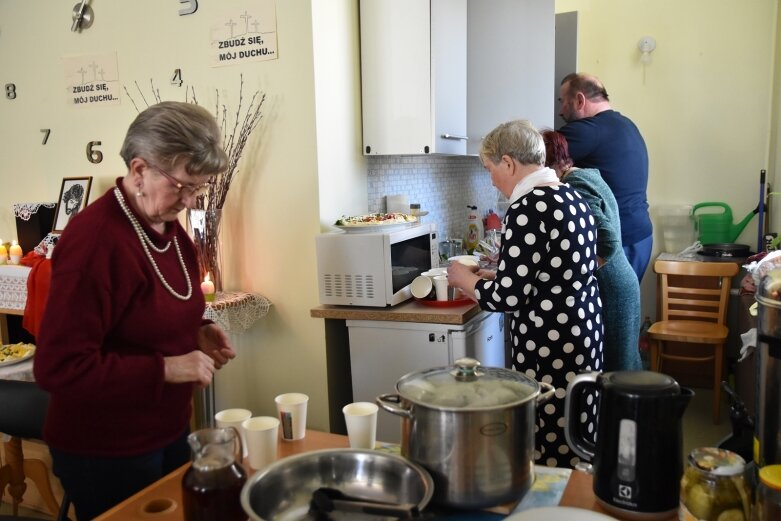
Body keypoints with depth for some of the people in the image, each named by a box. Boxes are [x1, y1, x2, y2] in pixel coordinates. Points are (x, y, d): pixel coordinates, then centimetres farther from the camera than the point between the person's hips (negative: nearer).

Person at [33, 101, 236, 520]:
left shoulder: (169, 226, 3)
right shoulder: (93, 239, -24)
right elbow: (58, 368, -25)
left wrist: (198, 332, -2)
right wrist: (165, 368, -25)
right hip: (104, 452, -8)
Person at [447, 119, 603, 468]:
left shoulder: (528, 207, -18)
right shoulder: (572, 197, 10)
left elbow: (508, 298, -19)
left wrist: (464, 279, -1)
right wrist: (497, 277, 18)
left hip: (549, 346, -9)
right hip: (584, 330, 10)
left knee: (549, 452, 3)